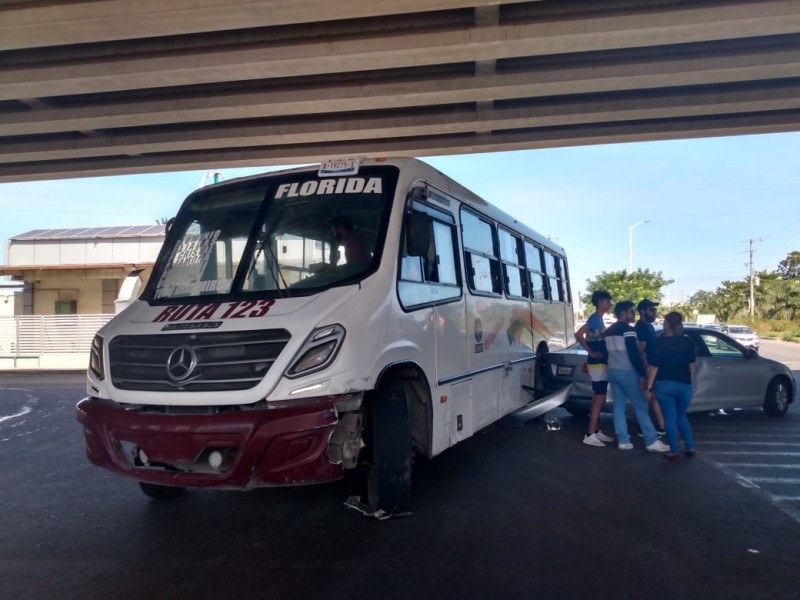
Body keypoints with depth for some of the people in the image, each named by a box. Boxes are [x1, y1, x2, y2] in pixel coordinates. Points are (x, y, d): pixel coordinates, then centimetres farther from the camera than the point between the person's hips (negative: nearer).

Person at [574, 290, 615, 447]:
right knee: (599, 399, -7)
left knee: (598, 399, 13)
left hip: (600, 363, 10)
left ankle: (597, 431, 20)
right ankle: (590, 435, -5)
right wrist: (591, 352, -21)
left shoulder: (598, 319, 14)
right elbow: (578, 334, -27)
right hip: (598, 364, -10)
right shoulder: (595, 318, -16)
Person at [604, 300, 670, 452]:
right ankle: (652, 441, 2)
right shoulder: (628, 330, -13)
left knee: (618, 405, 8)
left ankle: (623, 441, 8)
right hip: (627, 372, -8)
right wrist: (643, 374, -15)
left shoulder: (609, 331, 14)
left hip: (613, 371, 8)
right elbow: (633, 355, -18)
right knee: (640, 406, -2)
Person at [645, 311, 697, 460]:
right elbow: (691, 366, 8)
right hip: (684, 385, 4)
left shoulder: (660, 342, -8)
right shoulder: (688, 342, 3)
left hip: (664, 385, -3)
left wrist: (649, 385, -4)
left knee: (670, 418, 5)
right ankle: (690, 448, 16)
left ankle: (675, 451, 6)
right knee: (681, 417, 21)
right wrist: (689, 383, 19)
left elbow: (654, 367, -10)